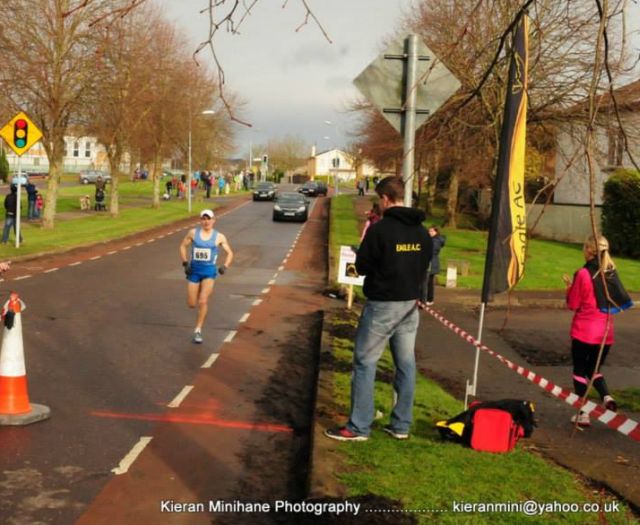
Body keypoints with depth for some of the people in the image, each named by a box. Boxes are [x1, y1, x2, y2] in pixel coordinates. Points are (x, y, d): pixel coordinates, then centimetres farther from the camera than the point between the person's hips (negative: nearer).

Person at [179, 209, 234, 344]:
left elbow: (230, 253, 6)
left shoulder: (219, 237, -3)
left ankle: (198, 330, -4)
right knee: (191, 304, 4)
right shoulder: (193, 232, -1)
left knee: (203, 301, -17)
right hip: (194, 270, 2)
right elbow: (183, 246, 11)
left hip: (209, 271, -2)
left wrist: (225, 266, -9)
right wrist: (185, 263, 0)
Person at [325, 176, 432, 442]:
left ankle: (359, 427, 1)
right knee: (406, 363, 10)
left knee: (365, 362, 0)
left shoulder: (380, 229, -15)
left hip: (383, 304, -7)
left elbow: (361, 266, -9)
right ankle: (401, 425, 16)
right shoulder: (422, 232, 7)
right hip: (411, 304, 7)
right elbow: (424, 267, 13)